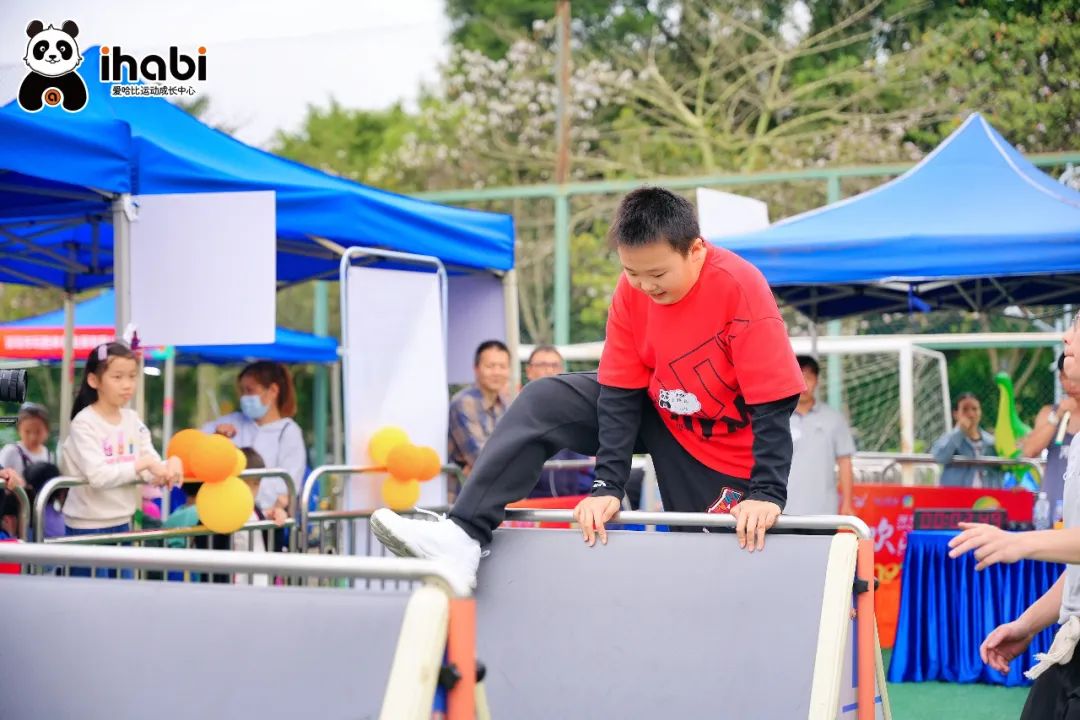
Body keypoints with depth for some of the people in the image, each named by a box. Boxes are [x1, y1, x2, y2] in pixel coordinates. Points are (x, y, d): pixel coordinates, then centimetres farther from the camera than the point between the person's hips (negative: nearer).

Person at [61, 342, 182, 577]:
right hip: (88, 526, -7)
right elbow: (98, 476, -26)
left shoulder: (133, 419, 6)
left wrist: (168, 468, -21)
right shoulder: (84, 423, -14)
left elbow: (152, 466, 0)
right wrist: (144, 463, -25)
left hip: (121, 522, 7)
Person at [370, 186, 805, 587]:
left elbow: (773, 402, -30)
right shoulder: (632, 291, -15)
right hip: (661, 415, 5)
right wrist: (607, 485, -20)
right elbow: (620, 394, -13)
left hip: (724, 455, -4)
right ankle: (465, 534, -19)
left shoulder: (740, 287, -30)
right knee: (544, 402, -11)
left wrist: (766, 493, -36)